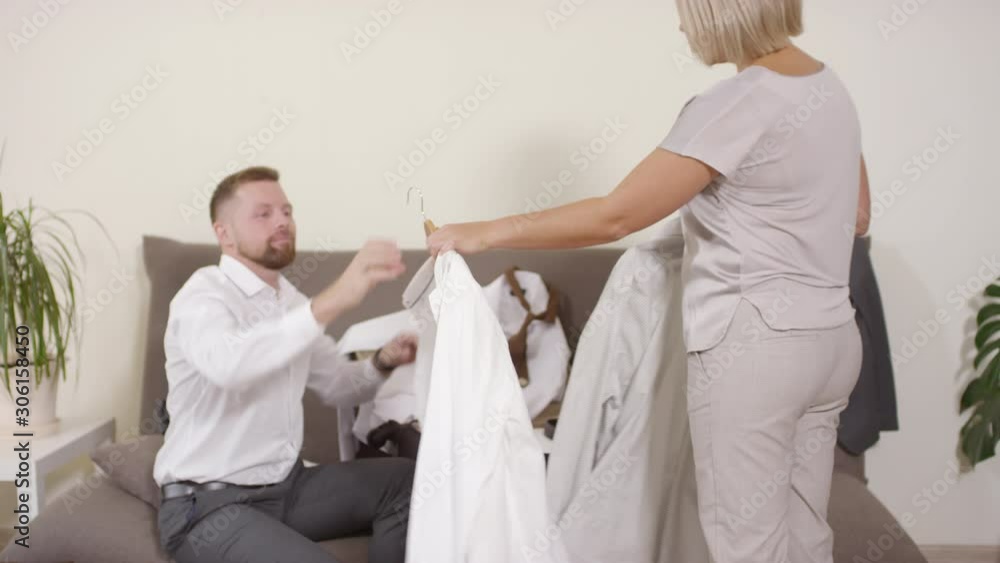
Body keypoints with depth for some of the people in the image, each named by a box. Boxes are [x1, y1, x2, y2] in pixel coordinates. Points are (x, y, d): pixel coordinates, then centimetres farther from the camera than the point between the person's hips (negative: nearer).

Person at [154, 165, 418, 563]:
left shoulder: (290, 299, 9)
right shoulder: (204, 294, -16)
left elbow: (337, 386, 16)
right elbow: (226, 363, -41)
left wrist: (382, 363, -5)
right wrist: (332, 301, -47)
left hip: (286, 484, 8)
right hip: (210, 504, -7)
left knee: (408, 483, -3)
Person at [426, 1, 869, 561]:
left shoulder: (738, 104, -17)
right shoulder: (829, 85, 9)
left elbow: (614, 216, -21)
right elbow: (857, 217, 20)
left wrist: (487, 233, -14)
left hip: (752, 346, -9)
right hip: (829, 338, 9)